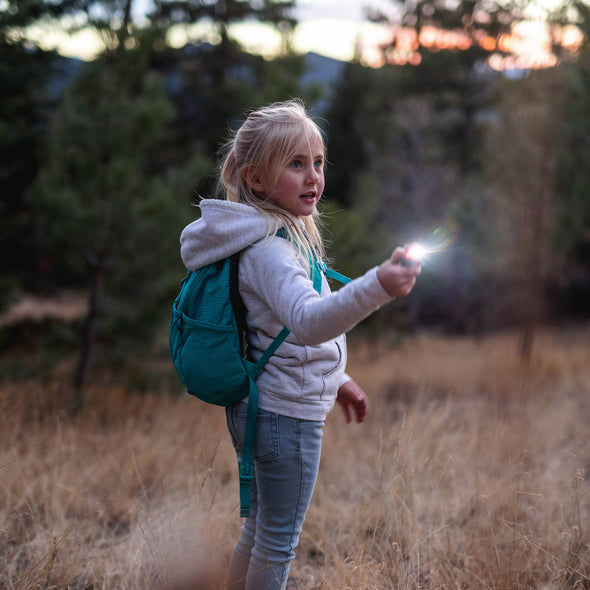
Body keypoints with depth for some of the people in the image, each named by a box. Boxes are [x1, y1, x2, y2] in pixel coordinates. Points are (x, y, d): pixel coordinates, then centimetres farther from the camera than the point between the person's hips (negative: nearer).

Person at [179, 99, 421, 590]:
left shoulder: (282, 237, 9)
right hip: (288, 415, -10)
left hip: (261, 408, 10)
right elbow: (307, 322, -42)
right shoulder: (269, 250, -24)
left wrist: (336, 381, 24)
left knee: (262, 529, 24)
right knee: (279, 542, 6)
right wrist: (377, 287, -56)